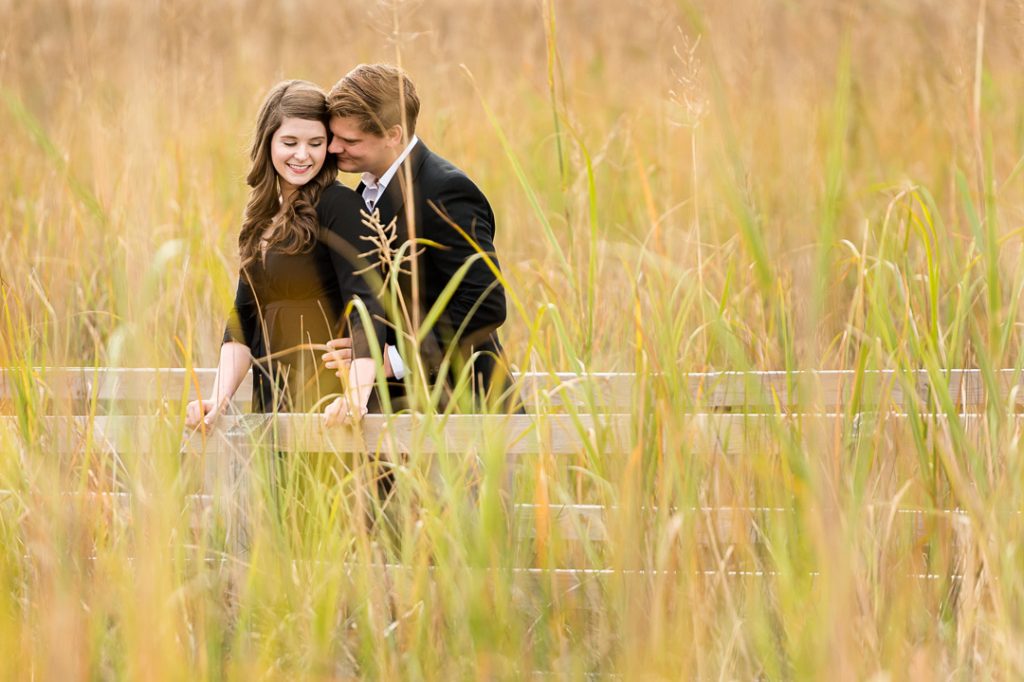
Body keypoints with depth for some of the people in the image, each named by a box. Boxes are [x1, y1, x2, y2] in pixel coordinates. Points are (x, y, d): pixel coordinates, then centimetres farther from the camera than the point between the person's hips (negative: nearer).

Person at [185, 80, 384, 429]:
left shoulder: (338, 205, -8)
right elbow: (242, 321, 12)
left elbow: (366, 304, -18)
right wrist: (219, 398, -4)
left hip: (325, 408, -7)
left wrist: (357, 396, -32)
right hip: (270, 406, 7)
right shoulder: (263, 219, 14)